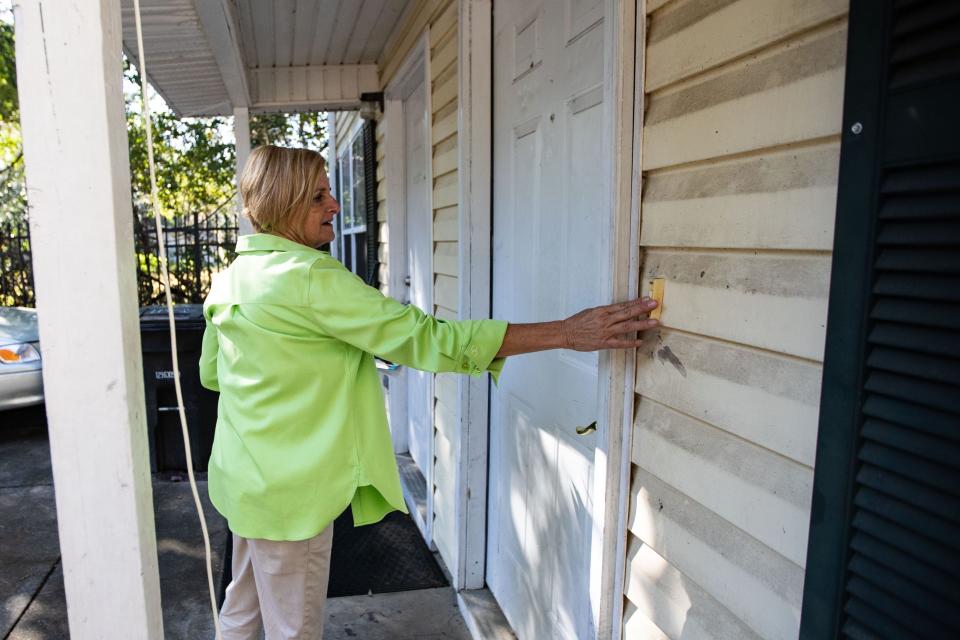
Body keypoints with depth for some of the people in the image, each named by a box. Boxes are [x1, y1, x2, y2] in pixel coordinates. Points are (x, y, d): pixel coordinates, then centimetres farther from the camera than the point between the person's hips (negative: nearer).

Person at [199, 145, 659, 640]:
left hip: (242, 477, 9)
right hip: (288, 490, -9)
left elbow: (210, 373, 15)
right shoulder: (310, 279, -25)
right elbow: (425, 338, -30)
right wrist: (566, 332, -29)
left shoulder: (230, 277, 2)